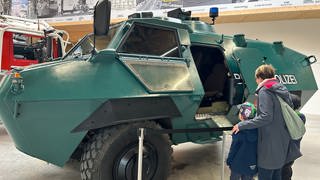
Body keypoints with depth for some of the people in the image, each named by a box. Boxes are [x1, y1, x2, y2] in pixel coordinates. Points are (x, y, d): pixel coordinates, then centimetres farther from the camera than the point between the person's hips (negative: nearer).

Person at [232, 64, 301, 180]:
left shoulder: (264, 91, -15)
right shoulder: (282, 89, 11)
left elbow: (265, 117, -23)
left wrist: (242, 125, -18)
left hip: (270, 143, -9)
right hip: (283, 142, 9)